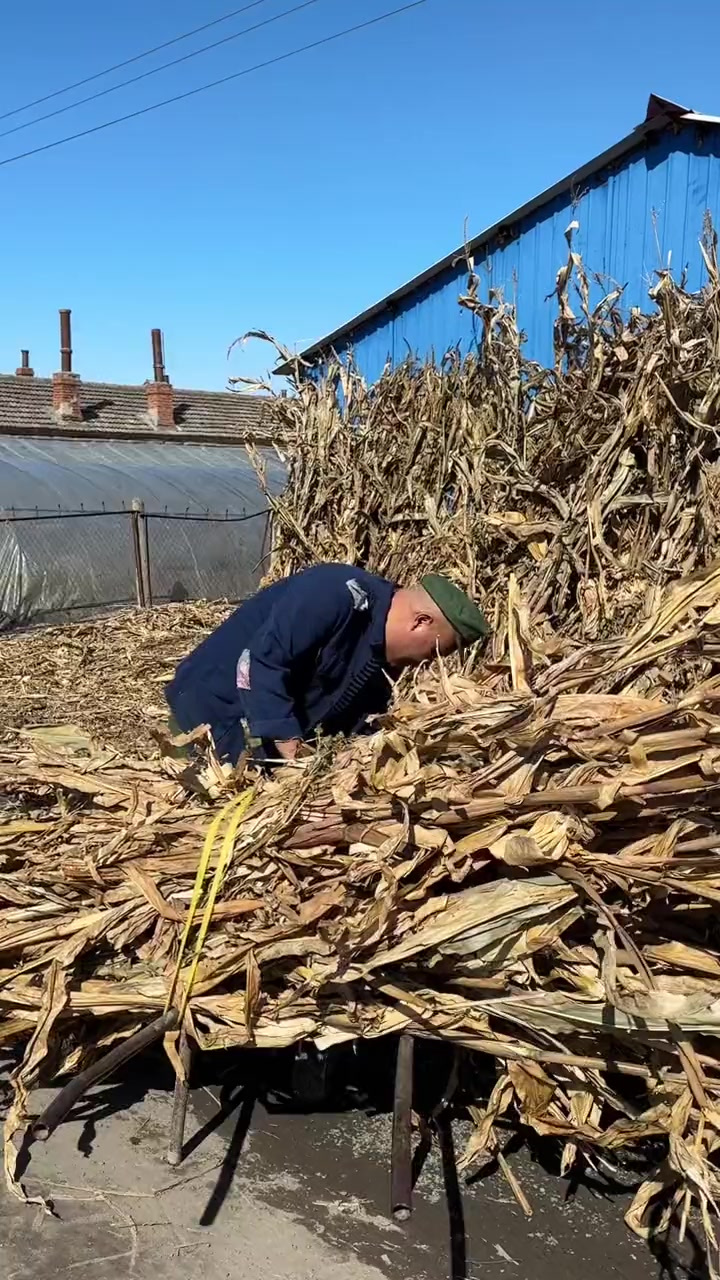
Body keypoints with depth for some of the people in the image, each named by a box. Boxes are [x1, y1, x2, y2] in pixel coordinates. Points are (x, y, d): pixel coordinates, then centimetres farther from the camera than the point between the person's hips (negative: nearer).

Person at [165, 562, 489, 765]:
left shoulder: (384, 656, 3)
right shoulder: (337, 595, -27)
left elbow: (357, 721, 10)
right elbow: (260, 661, -33)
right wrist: (290, 748, -31)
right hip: (213, 709, -9)